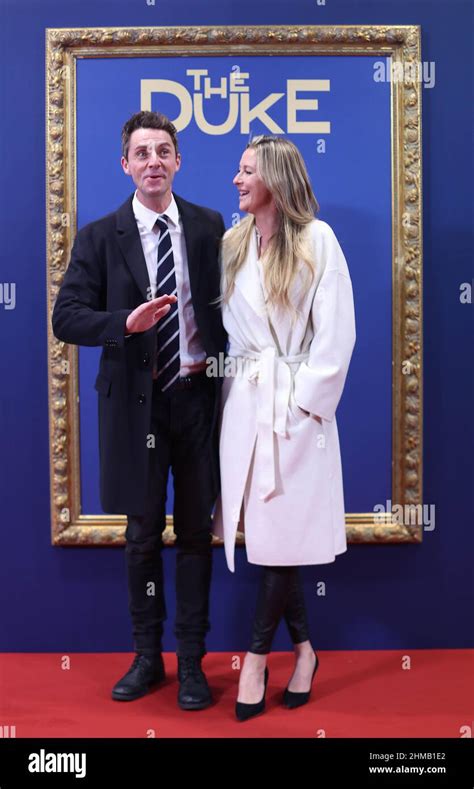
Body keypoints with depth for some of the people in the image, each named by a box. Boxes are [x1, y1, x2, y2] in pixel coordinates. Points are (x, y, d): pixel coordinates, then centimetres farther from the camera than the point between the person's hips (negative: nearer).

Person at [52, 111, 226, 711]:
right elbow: (66, 318, -6)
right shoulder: (99, 237, -1)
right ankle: (147, 657, 29)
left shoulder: (209, 226, 4)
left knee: (195, 532, 9)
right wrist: (126, 322, -23)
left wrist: (217, 360, -2)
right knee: (142, 534, 10)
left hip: (198, 395, 1)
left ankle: (191, 661, 24)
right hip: (136, 402, -1)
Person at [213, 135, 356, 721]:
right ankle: (302, 649, 23)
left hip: (296, 402, -4)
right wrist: (237, 382, 2)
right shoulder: (231, 244, 11)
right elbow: (225, 323, 11)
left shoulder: (316, 239, -4)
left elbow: (336, 331, -6)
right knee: (263, 531, 6)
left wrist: (305, 403, -9)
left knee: (282, 531, 0)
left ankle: (258, 654, 16)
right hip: (243, 400, 4)